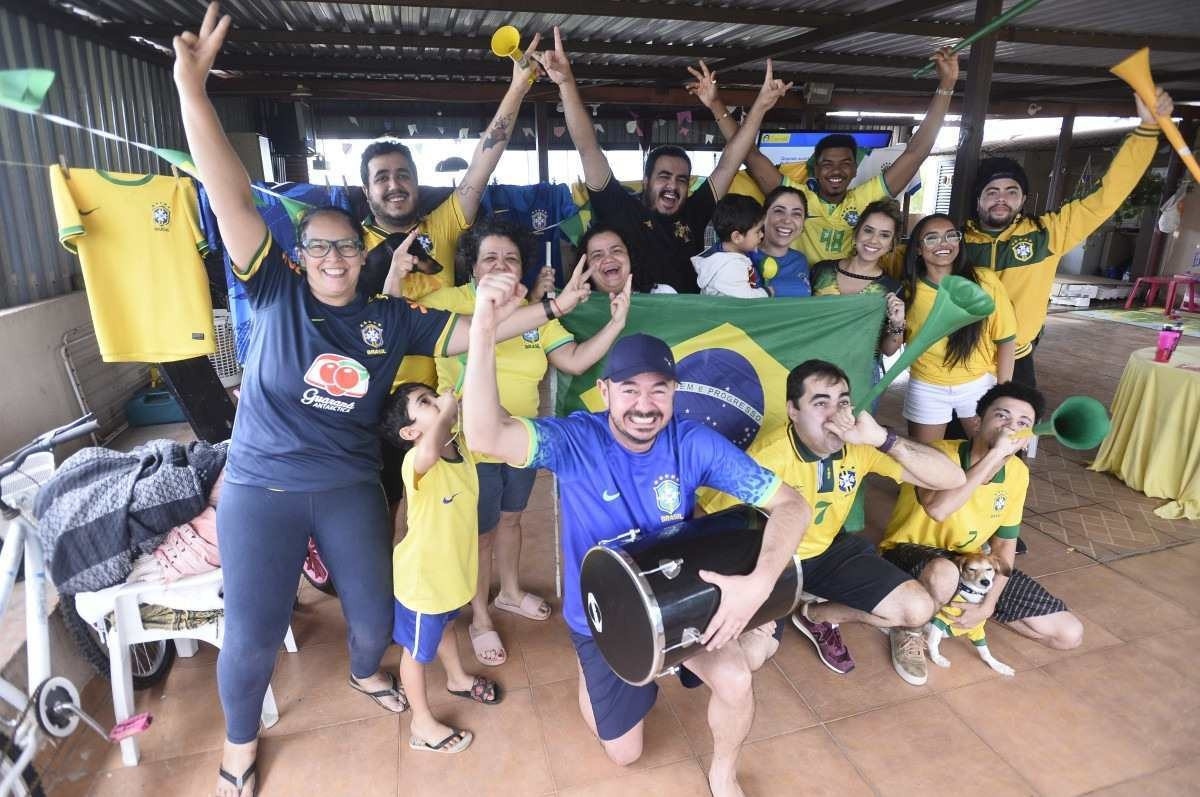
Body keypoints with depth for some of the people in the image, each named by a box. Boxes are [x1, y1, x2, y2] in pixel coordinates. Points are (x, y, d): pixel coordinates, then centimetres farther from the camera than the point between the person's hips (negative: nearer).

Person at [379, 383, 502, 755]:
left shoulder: (462, 444, -10)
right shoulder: (417, 463, -34)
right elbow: (430, 451, -58)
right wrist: (447, 409, -41)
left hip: (452, 567, 8)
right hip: (422, 576, -7)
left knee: (445, 626, 35)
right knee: (418, 651, 17)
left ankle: (458, 679, 60)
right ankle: (422, 725, 38)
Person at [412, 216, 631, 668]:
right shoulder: (446, 303, -16)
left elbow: (575, 360, -5)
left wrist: (617, 321, -15)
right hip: (472, 446, -5)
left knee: (510, 518, 25)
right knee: (480, 532, 11)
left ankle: (510, 593, 51)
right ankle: (480, 620, 35)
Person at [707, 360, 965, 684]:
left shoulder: (860, 445, -16)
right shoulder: (768, 457, -30)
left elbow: (952, 479, -19)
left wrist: (883, 439, -33)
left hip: (828, 550, 5)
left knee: (918, 609, -6)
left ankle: (816, 616, 15)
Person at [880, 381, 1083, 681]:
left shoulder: (1018, 473, -6)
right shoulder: (941, 454, -25)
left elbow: (1004, 544, 4)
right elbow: (937, 509, -46)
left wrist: (988, 605, -8)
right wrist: (994, 454, -42)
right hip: (911, 553, -6)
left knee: (1069, 634, 0)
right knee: (944, 576, -43)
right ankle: (911, 631, -9)